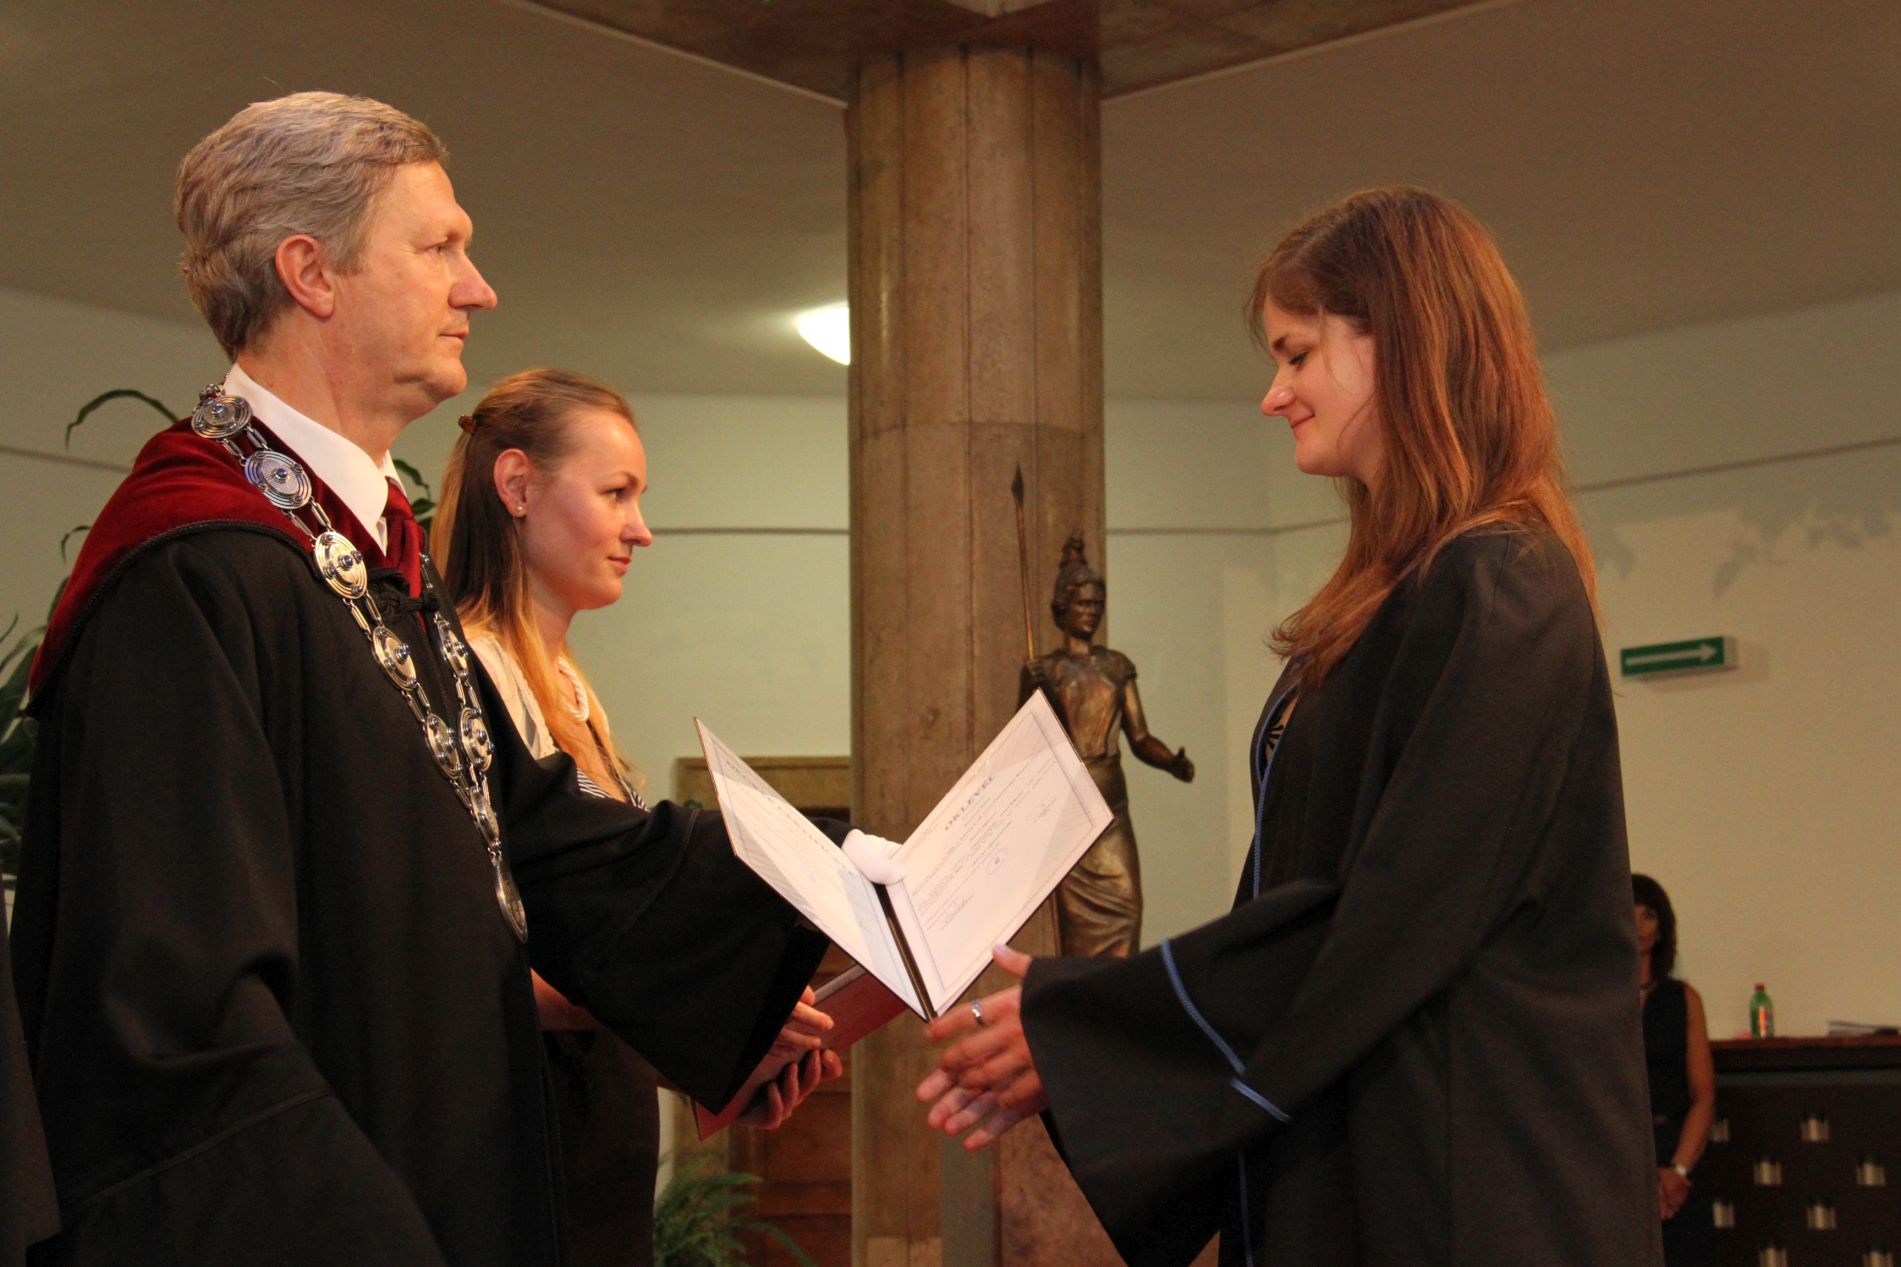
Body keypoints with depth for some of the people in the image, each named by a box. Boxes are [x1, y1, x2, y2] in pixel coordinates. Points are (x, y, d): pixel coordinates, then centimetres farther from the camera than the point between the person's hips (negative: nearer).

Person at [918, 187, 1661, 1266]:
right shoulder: (1395, 593, 13)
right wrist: (1067, 1032, 4)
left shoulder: (1496, 596, -15)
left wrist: (1073, 1034, -14)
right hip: (1344, 1168, 8)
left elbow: (1386, 929, -21)